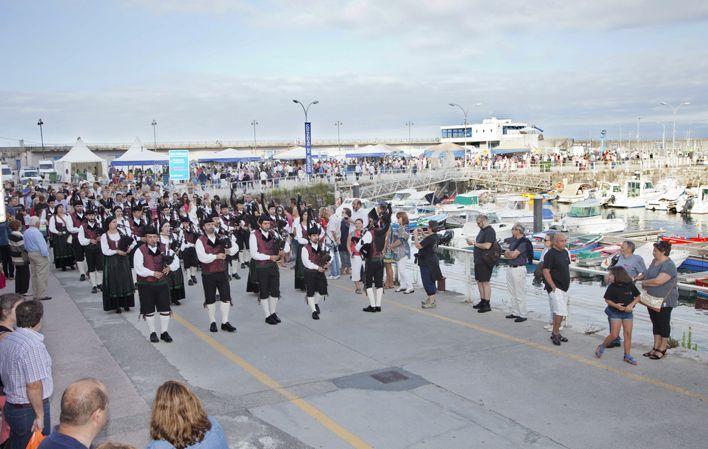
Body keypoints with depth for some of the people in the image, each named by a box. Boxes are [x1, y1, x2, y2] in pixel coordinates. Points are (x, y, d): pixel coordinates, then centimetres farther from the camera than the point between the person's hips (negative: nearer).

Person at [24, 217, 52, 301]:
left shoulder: (26, 232, 7)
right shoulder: (36, 232, -20)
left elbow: (25, 246, 14)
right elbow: (42, 245, -20)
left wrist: (29, 252, 19)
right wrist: (45, 254, -11)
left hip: (30, 254, 9)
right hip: (39, 254, -9)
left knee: (33, 275, 14)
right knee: (41, 275, -5)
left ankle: (35, 294, 21)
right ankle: (41, 295, -4)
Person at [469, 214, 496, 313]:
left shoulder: (490, 231, -15)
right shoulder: (482, 230, 16)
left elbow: (487, 246, -25)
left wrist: (474, 243, -17)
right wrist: (473, 242, 7)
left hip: (485, 261, -10)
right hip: (479, 260, 10)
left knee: (485, 282, -6)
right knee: (479, 281, 15)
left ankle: (487, 304, -1)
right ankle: (482, 301, 25)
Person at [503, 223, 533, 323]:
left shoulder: (524, 242, -14)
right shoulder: (513, 240, 13)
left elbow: (513, 255, -19)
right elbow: (506, 254, 10)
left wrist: (508, 252, 0)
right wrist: (511, 254, -9)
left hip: (519, 269, -9)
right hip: (510, 268, 9)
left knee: (520, 294, -4)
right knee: (513, 293, 15)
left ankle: (522, 315, 3)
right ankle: (514, 312, 24)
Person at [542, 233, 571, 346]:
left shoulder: (565, 252, 12)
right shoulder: (550, 254, -14)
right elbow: (546, 271, -17)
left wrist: (568, 283, 17)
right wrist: (553, 286, -19)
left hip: (564, 287, 8)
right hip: (555, 288, -8)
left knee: (558, 312, 14)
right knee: (560, 312, -14)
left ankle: (555, 333, 23)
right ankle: (555, 334, -3)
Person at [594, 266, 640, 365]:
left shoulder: (630, 285, -8)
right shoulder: (612, 287, -9)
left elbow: (637, 297, 1)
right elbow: (607, 299, -1)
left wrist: (631, 305, -16)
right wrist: (615, 305, -18)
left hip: (628, 313, 2)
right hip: (615, 313, -1)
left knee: (628, 334, 3)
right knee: (614, 335, -5)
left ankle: (627, 355, 13)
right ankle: (602, 347, 18)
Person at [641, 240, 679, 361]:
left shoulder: (669, 265, -22)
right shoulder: (654, 261, 7)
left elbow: (658, 281, -33)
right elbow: (648, 275, 23)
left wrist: (644, 282, -17)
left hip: (664, 301, -8)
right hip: (652, 300, 8)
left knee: (664, 324, 5)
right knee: (655, 323, 14)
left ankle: (662, 349, 16)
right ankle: (655, 348, 24)